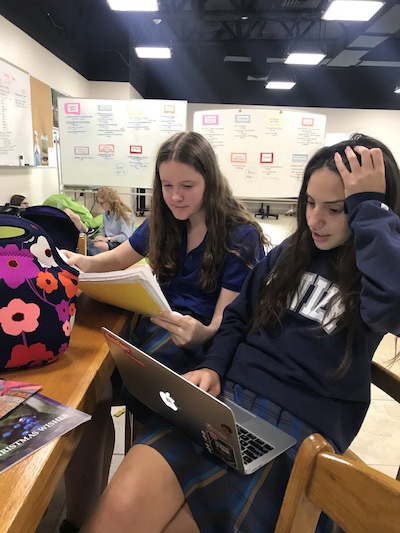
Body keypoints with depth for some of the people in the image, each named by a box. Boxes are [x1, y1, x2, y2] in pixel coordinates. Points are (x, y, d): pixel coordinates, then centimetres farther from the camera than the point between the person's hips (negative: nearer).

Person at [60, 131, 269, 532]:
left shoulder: (241, 236, -8)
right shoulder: (164, 222, 10)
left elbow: (226, 325, -12)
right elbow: (117, 260, 22)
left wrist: (200, 333, -35)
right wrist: (81, 262, 0)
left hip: (204, 341, -5)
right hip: (159, 324, 5)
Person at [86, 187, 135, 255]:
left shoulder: (125, 214, -11)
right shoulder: (106, 213, 14)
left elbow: (126, 236, -19)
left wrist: (108, 238, -20)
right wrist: (102, 236, 2)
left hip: (119, 244, -7)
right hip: (108, 242, 7)